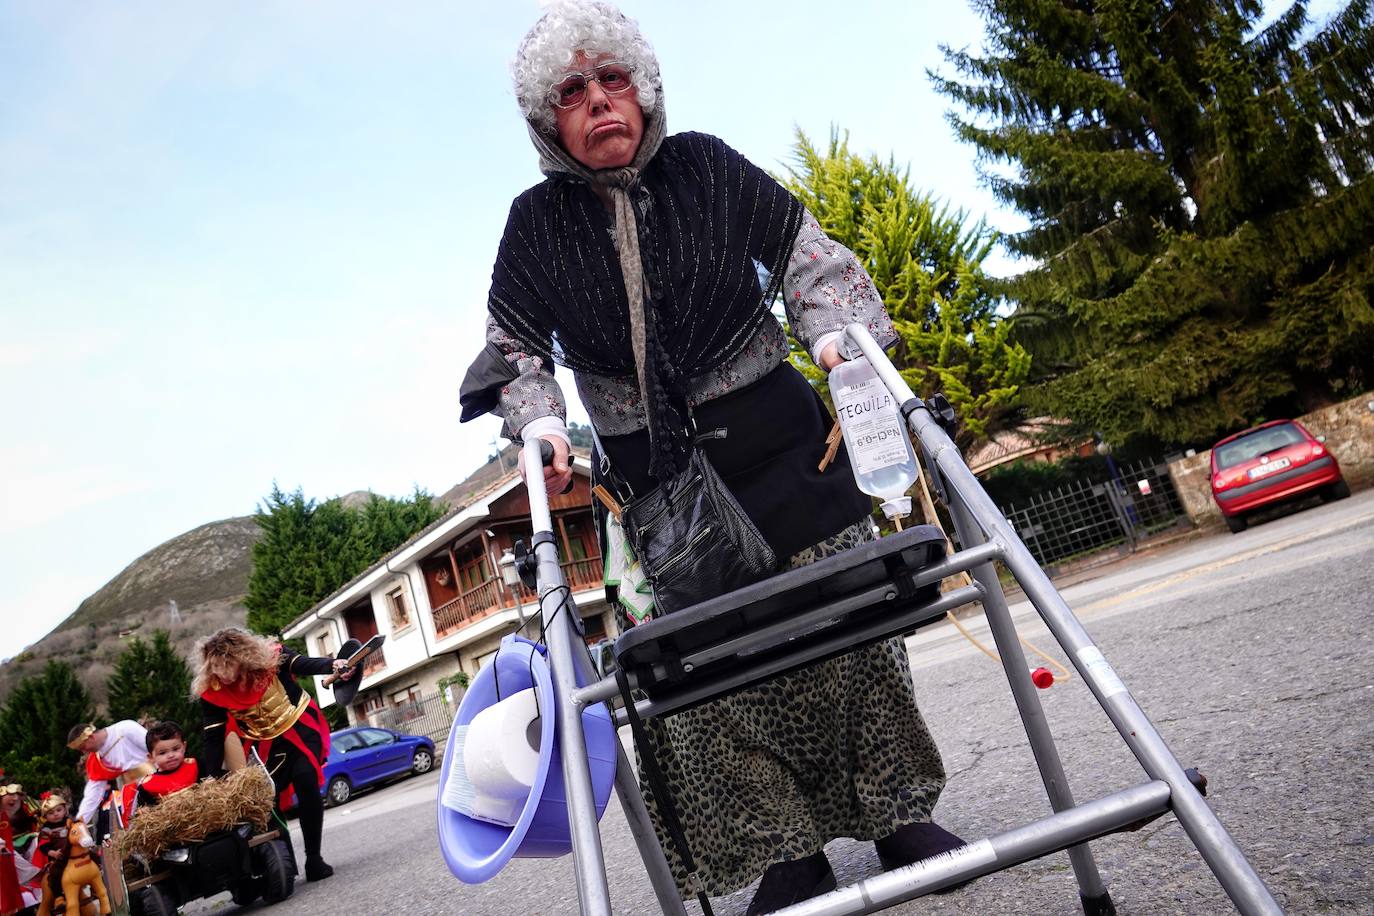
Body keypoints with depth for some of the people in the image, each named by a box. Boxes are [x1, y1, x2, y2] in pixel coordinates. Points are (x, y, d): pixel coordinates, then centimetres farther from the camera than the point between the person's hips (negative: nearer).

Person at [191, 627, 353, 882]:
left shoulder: (271, 656, -17)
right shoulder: (212, 692, -10)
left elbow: (303, 664, -32)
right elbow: (214, 739, -6)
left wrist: (333, 665, -53)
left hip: (301, 730, -3)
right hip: (265, 746, 3)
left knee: (306, 783, -19)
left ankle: (313, 859, -10)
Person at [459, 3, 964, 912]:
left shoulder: (707, 165, 3)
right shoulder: (536, 223, 3)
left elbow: (802, 248, 7)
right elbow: (513, 348, 8)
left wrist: (836, 328, -9)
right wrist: (541, 427, -9)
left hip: (775, 437, 0)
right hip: (651, 473, 0)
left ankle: (898, 812, 23)